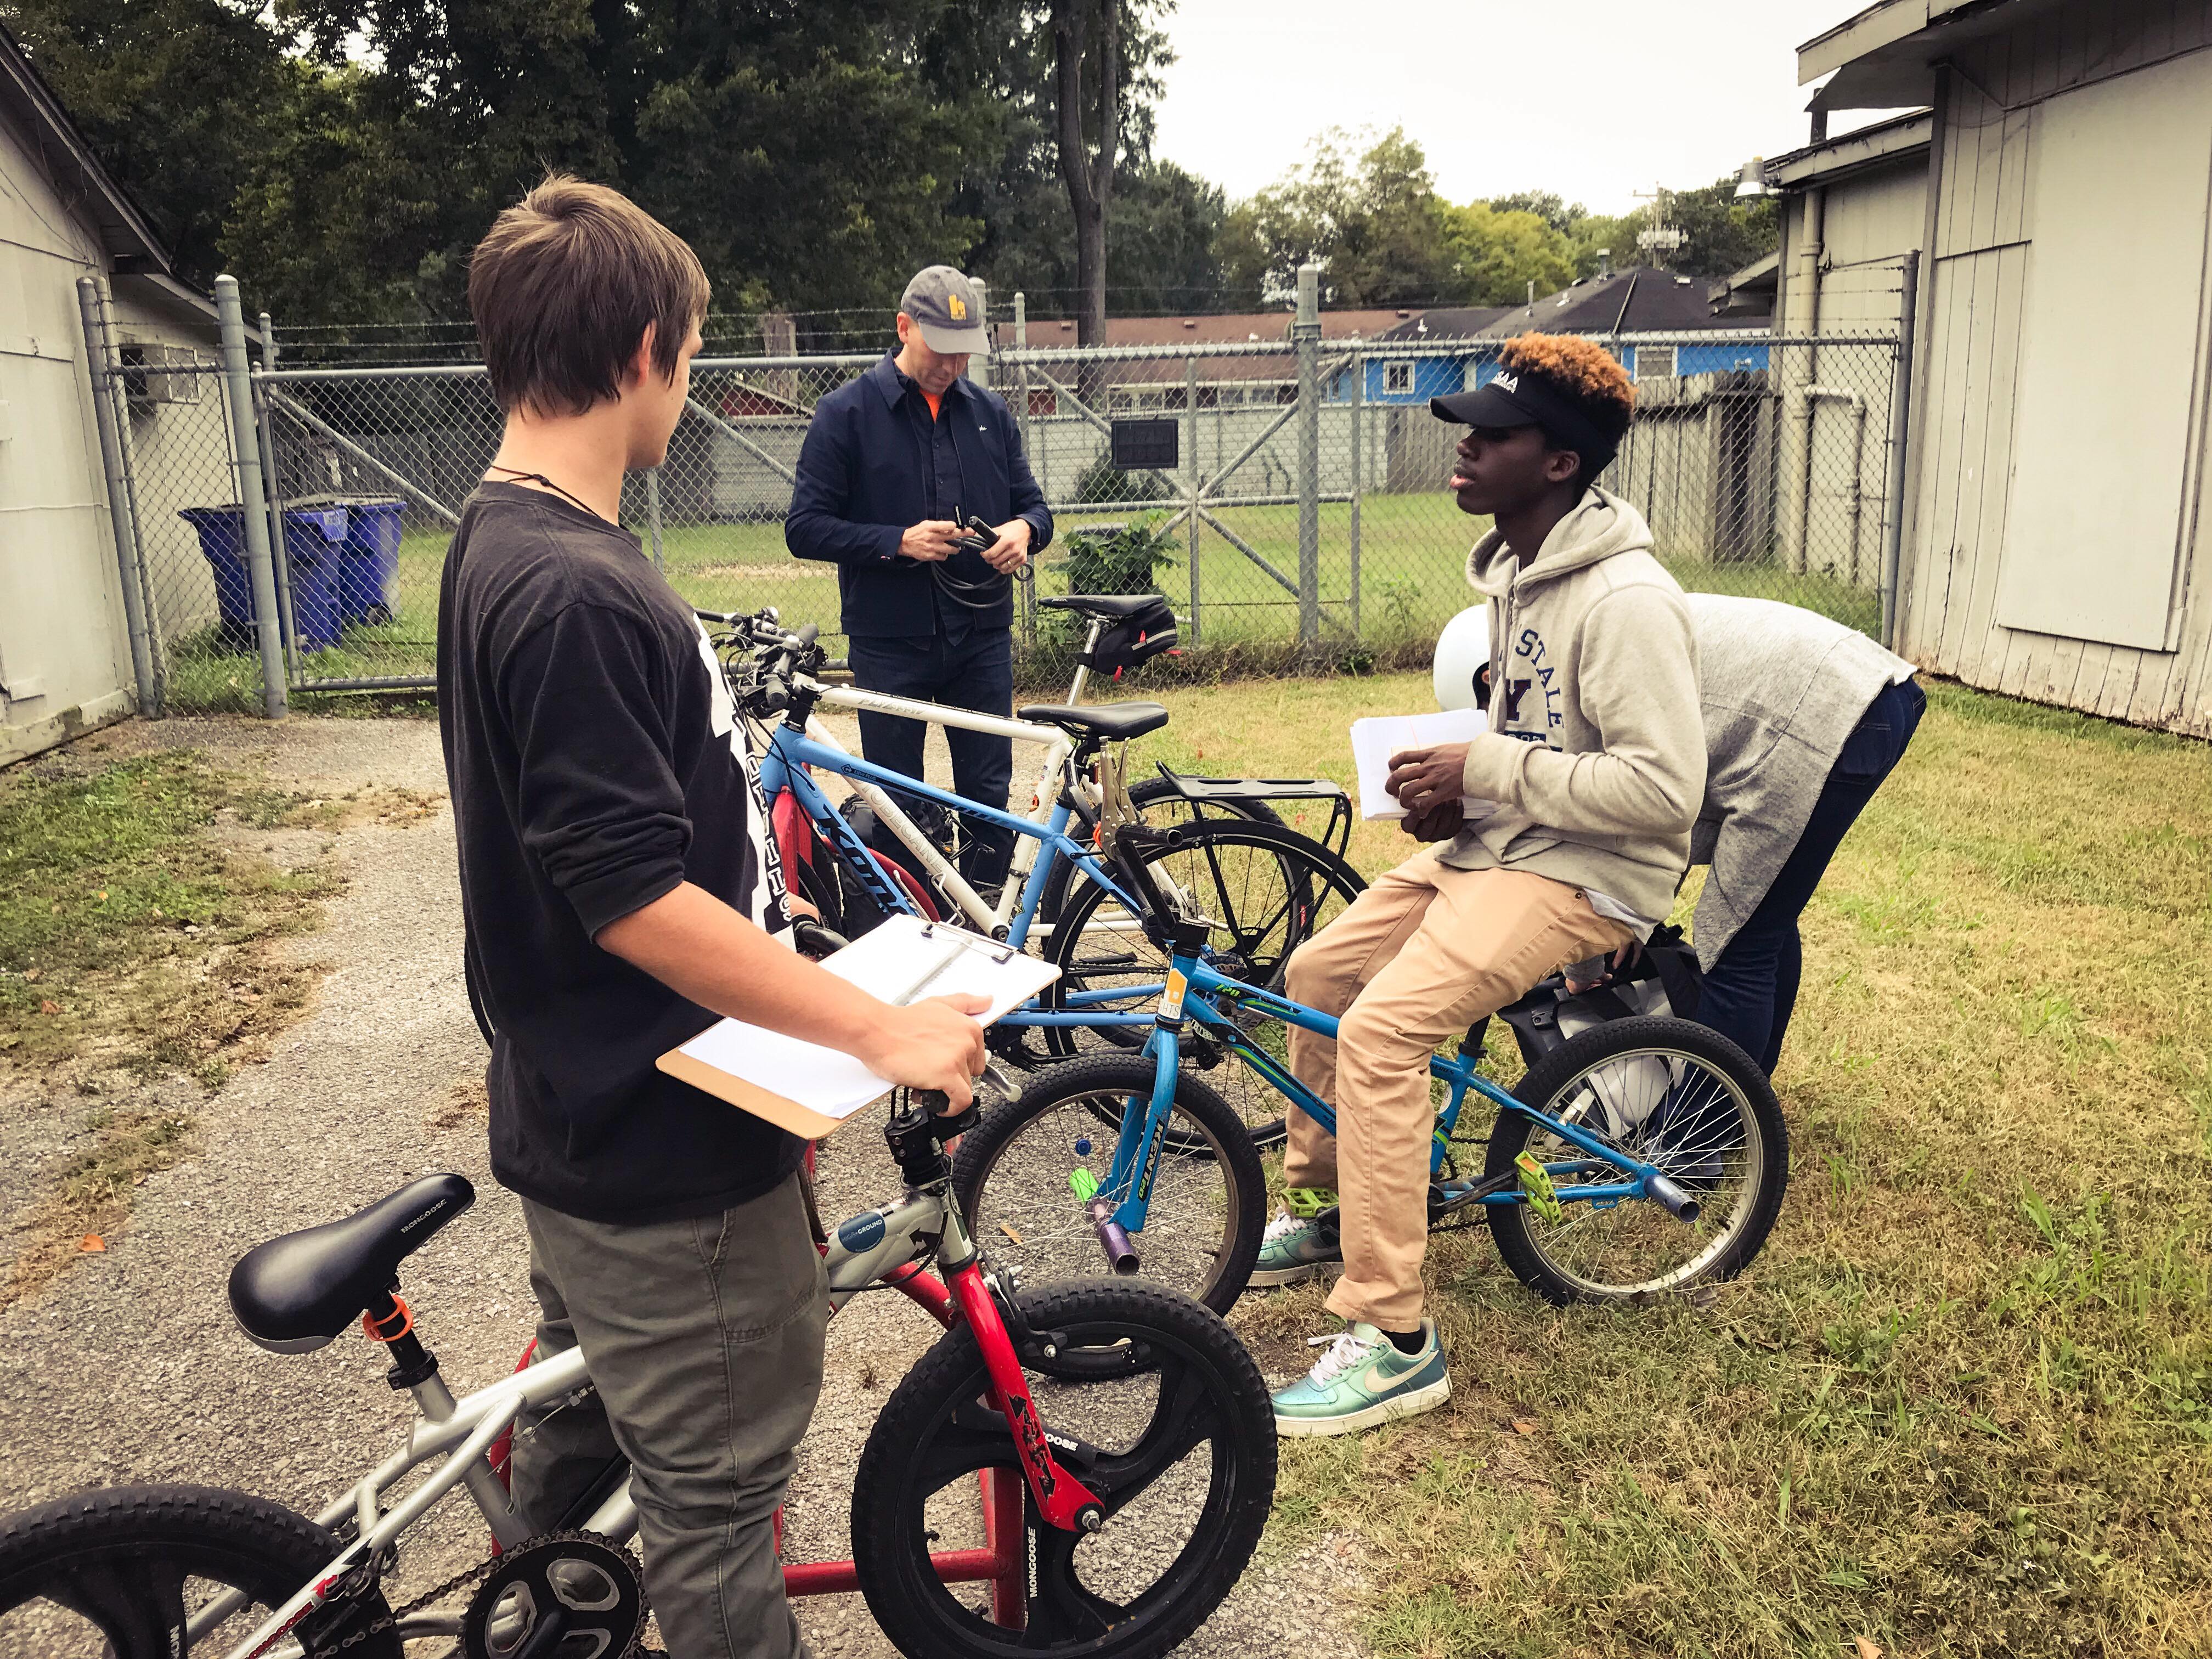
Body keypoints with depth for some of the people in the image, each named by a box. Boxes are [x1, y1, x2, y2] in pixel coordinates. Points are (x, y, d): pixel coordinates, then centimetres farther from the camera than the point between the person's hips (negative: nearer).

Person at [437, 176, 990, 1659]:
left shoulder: (509, 547, 7)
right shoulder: (577, 591, -25)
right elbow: (637, 900, -27)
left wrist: (798, 998, 20)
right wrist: (879, 1030, -22)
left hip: (585, 1122, 10)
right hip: (664, 1152, -10)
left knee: (586, 1432, 27)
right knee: (717, 1489, 8)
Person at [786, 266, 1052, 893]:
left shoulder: (990, 413, 10)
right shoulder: (846, 413, -2)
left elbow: (1032, 504, 15)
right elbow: (805, 528, -6)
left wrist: (1024, 530, -10)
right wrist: (900, 541, -19)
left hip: (982, 636, 3)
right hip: (890, 644, -3)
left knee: (990, 793, 6)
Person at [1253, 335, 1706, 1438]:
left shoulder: (1624, 600, -22)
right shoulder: (1515, 568, 10)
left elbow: (1662, 788, -27)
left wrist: (1487, 772, -22)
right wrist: (1451, 786, 2)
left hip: (1585, 875, -10)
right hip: (1495, 843, 10)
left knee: (1381, 1030, -25)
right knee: (1317, 972, 11)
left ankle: (1395, 1343, -14)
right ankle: (1321, 1211, 31)